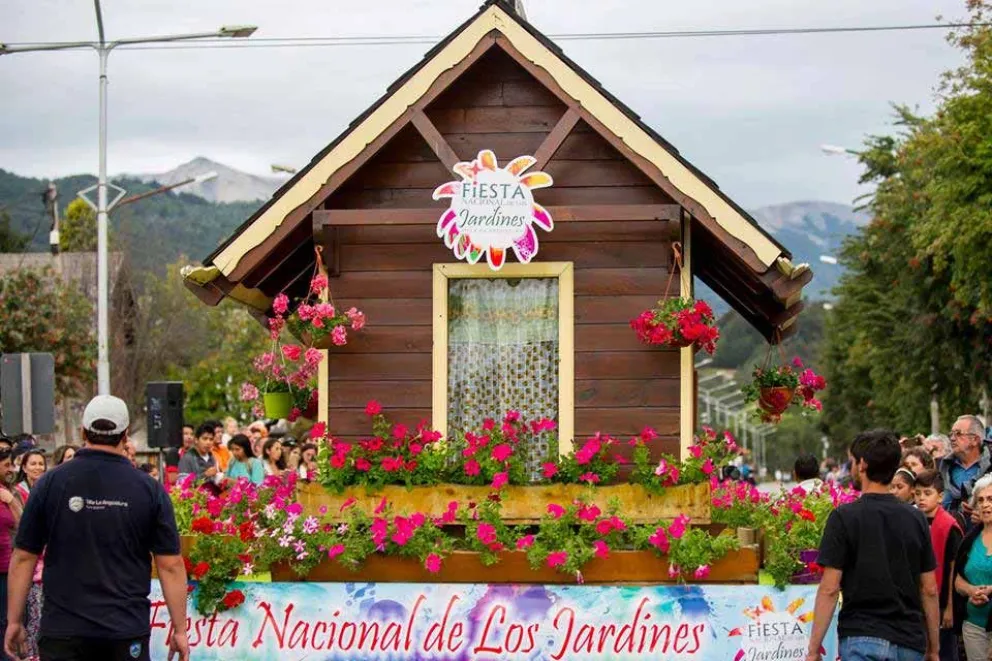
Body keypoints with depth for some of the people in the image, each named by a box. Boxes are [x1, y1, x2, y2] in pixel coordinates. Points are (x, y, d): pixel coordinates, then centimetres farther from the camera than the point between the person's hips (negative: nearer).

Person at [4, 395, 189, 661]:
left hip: (63, 632, 0)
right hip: (128, 634, 0)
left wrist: (14, 621, 11)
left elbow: (23, 558, 2)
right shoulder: (149, 489, -1)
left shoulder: (50, 484, -1)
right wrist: (180, 630, 5)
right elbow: (171, 565, -2)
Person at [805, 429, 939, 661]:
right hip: (910, 642, 5)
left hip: (863, 637, -5)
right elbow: (930, 590, 8)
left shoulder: (844, 517, -7)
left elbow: (829, 589, -10)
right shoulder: (916, 518, 7)